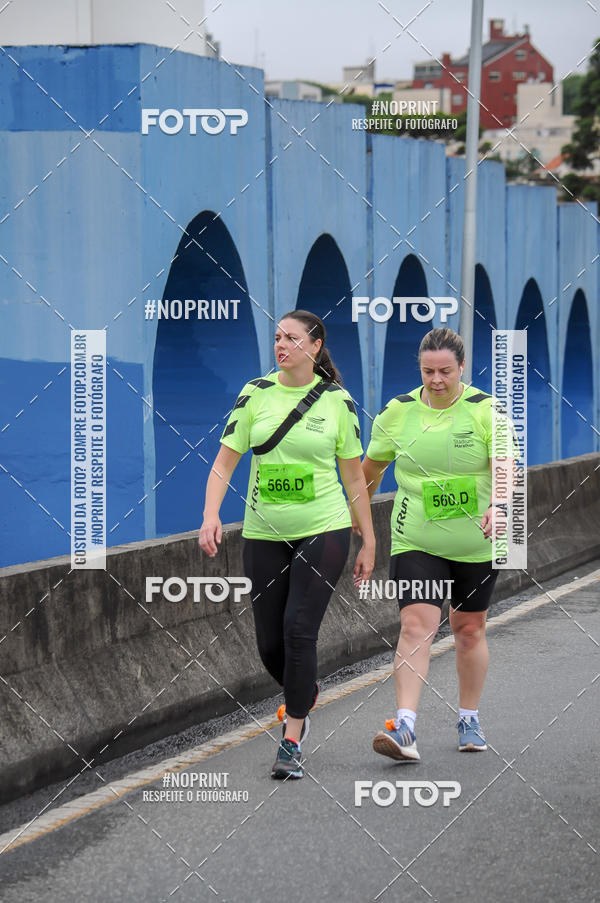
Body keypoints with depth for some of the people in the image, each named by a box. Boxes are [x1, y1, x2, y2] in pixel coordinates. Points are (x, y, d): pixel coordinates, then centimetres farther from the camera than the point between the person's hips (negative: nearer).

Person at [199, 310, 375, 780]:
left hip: (324, 530, -2)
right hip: (264, 534, 2)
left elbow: (354, 477, 5)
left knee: (299, 630, -14)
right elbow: (224, 462, 1)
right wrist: (211, 517, -15)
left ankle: (291, 743, -5)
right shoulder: (255, 394, 1)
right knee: (270, 643, 5)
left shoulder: (337, 400, -1)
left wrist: (368, 543, 6)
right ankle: (305, 695, 38)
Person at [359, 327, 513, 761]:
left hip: (476, 543, 0)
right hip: (416, 542, 0)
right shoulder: (398, 412, -1)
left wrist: (499, 505, -37)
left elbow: (503, 465, -19)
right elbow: (371, 468, 13)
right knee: (416, 625, -14)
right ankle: (405, 729, -22)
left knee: (470, 629, 12)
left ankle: (470, 720, 29)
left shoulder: (486, 410, -7)